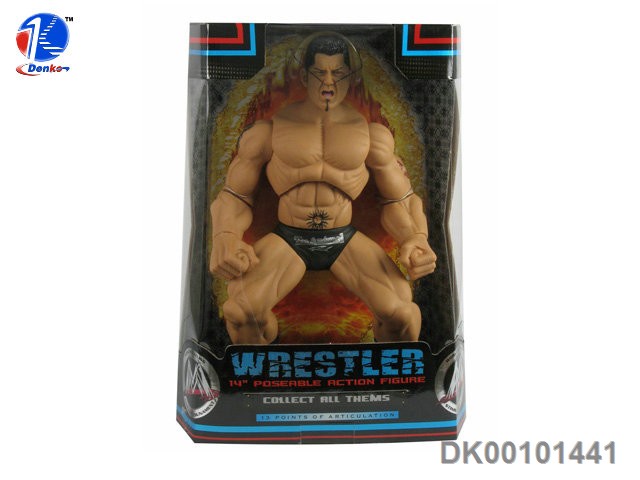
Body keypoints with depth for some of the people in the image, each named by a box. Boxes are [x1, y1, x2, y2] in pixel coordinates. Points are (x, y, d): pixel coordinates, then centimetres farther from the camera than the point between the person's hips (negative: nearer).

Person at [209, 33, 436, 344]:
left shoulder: (371, 133, 5)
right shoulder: (269, 129, 2)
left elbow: (397, 200, 8)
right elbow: (235, 195, 4)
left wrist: (416, 239, -15)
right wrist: (224, 238, -19)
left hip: (346, 241, 1)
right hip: (286, 240, 0)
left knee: (401, 313, -27)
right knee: (240, 309, -30)